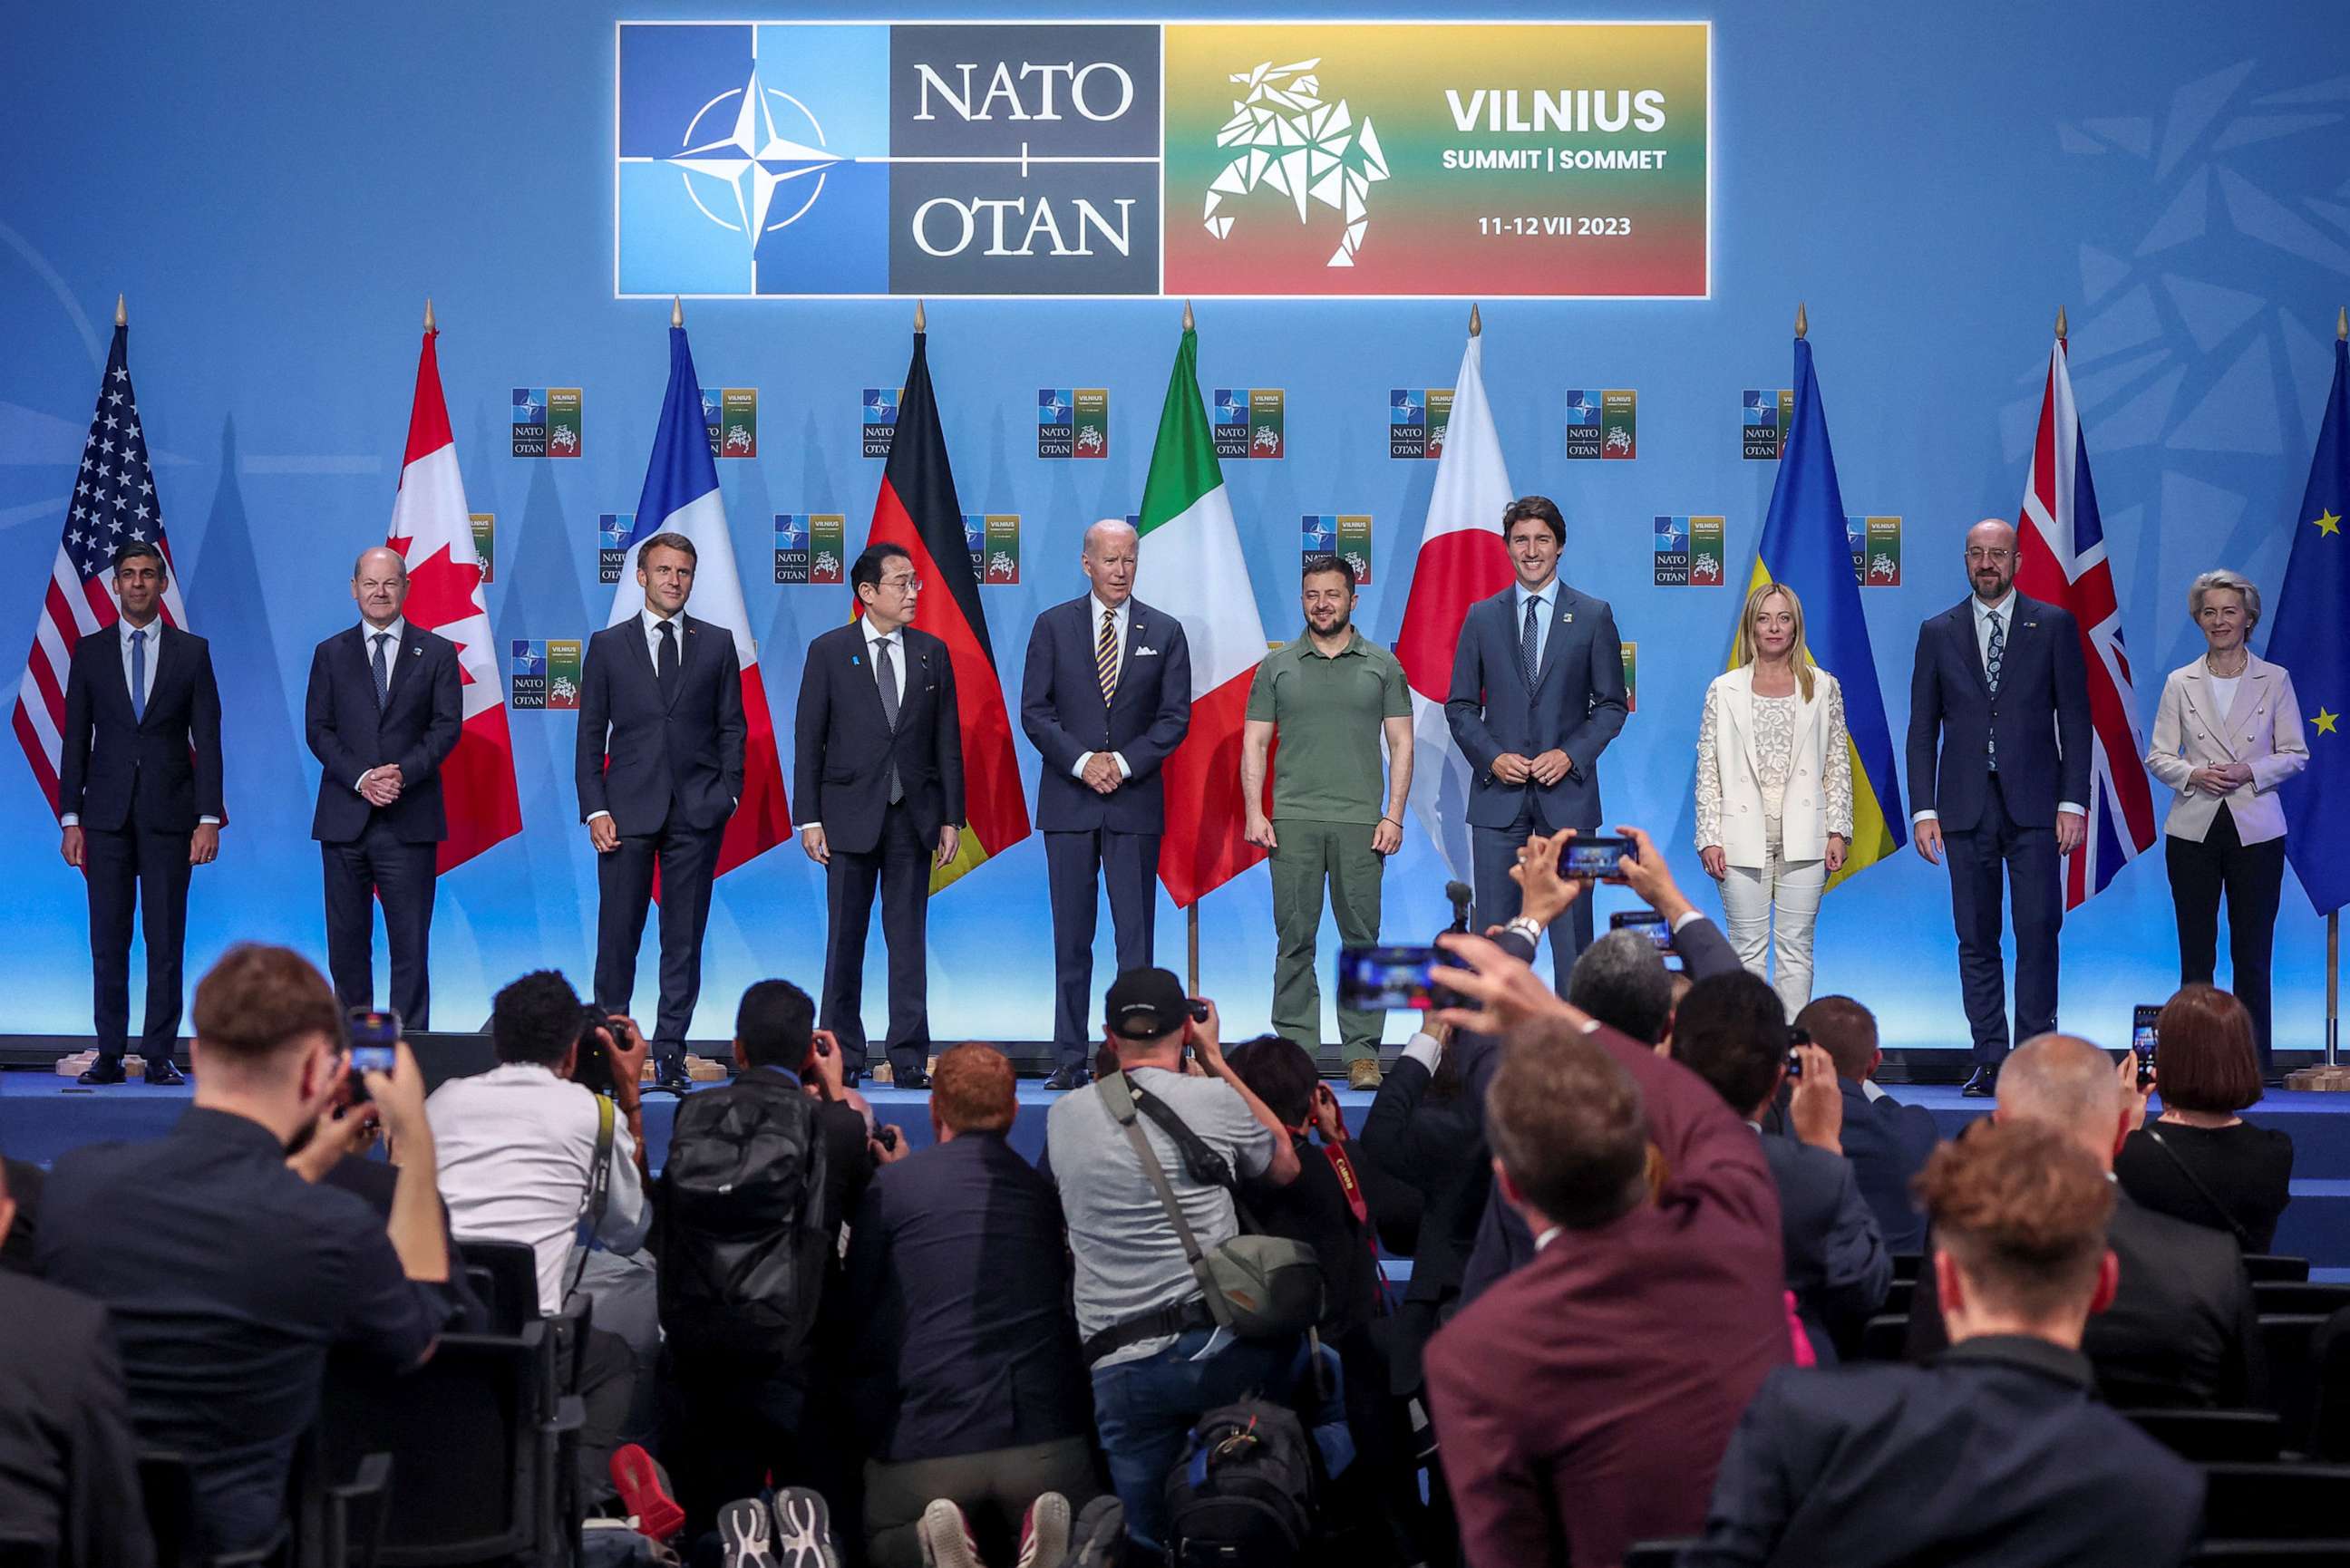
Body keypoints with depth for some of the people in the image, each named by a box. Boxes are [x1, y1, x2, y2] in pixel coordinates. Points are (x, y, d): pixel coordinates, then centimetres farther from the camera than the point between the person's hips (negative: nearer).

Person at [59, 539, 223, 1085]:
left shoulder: (192, 651, 6)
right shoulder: (90, 651, 9)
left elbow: (208, 739, 3)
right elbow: (75, 740, 8)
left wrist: (209, 818, -5)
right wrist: (70, 819, 1)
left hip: (168, 814, -1)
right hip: (107, 815, 1)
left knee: (166, 941, -1)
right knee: (108, 942, 2)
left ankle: (159, 1055, 3)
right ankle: (109, 1054, 6)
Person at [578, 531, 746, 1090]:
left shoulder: (717, 643, 10)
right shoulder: (608, 645, 7)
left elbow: (732, 726, 11)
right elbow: (590, 734, 6)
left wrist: (728, 792, -2)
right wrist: (595, 808, -3)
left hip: (697, 813, 1)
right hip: (628, 812, -1)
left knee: (685, 939, 2)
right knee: (618, 936, -1)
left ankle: (670, 1053, 7)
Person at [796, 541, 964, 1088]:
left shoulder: (932, 653, 8)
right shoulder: (829, 651, 1)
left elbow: (948, 740, 9)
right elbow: (809, 740, 0)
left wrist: (952, 817, 3)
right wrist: (809, 818, -6)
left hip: (913, 816, 2)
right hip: (851, 813, -2)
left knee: (909, 939, 2)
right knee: (845, 938, 4)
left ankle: (909, 1058, 3)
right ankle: (843, 1054, 12)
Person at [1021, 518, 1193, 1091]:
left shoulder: (1164, 632, 7)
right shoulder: (1053, 626, 6)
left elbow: (1176, 717, 2)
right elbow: (1034, 710, 2)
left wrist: (1124, 762, -11)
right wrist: (1082, 762, -11)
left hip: (1136, 801, 0)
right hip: (1068, 802, 0)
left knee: (1136, 938, -2)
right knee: (1071, 940, 3)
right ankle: (1069, 1059, 6)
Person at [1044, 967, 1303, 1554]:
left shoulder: (1064, 1116, 10)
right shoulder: (1214, 1100, 0)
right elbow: (1286, 1166, 20)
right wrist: (1215, 1060, 24)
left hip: (1115, 1369, 3)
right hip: (1213, 1347, -3)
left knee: (1147, 1541, 10)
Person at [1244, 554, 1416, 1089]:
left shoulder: (1382, 665, 8)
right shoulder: (1277, 667, 10)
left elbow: (1401, 743, 7)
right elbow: (1254, 743, 9)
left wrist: (1394, 816, -3)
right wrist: (1254, 813, -2)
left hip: (1361, 822, 0)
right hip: (1293, 822, 1)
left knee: (1362, 936, 0)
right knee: (1294, 938, 0)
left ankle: (1363, 1052, 3)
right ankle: (1296, 1049, 4)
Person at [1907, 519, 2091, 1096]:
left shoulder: (2054, 626, 6)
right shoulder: (1938, 632, 10)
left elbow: (2075, 718, 3)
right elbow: (1923, 728, 9)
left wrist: (2073, 802, -5)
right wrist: (1923, 810, 0)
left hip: (2034, 805, -2)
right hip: (1965, 808, 2)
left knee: (2038, 931, -7)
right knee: (1976, 939, 2)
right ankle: (1990, 1061, 6)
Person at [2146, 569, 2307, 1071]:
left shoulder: (2275, 680, 5)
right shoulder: (2180, 683, 7)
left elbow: (2295, 753, 4)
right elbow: (2158, 755, 5)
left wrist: (2248, 773, -13)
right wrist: (2192, 774, -14)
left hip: (2256, 831, -1)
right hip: (2193, 828, 1)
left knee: (2252, 954, 0)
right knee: (2196, 954, 2)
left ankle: (2253, 1063, 5)